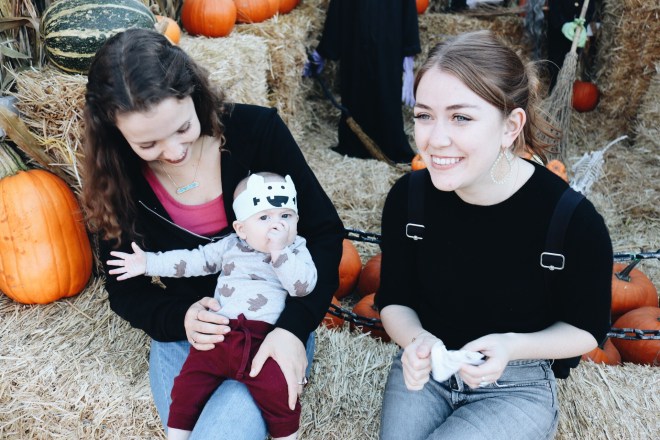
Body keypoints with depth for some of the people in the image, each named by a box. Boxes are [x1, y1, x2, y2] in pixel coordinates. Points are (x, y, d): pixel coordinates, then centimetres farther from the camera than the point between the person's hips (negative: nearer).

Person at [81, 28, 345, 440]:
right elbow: (126, 290, 1)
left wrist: (294, 325, -23)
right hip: (184, 333, 3)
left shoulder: (257, 129, -16)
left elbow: (324, 231, -10)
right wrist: (179, 319, -20)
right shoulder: (118, 175, -8)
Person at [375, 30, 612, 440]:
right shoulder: (408, 197, -15)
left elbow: (587, 328, -7)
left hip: (517, 387, -2)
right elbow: (395, 301, -2)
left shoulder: (575, 222, -23)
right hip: (425, 371, 2)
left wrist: (510, 347, -25)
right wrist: (416, 341, -25)